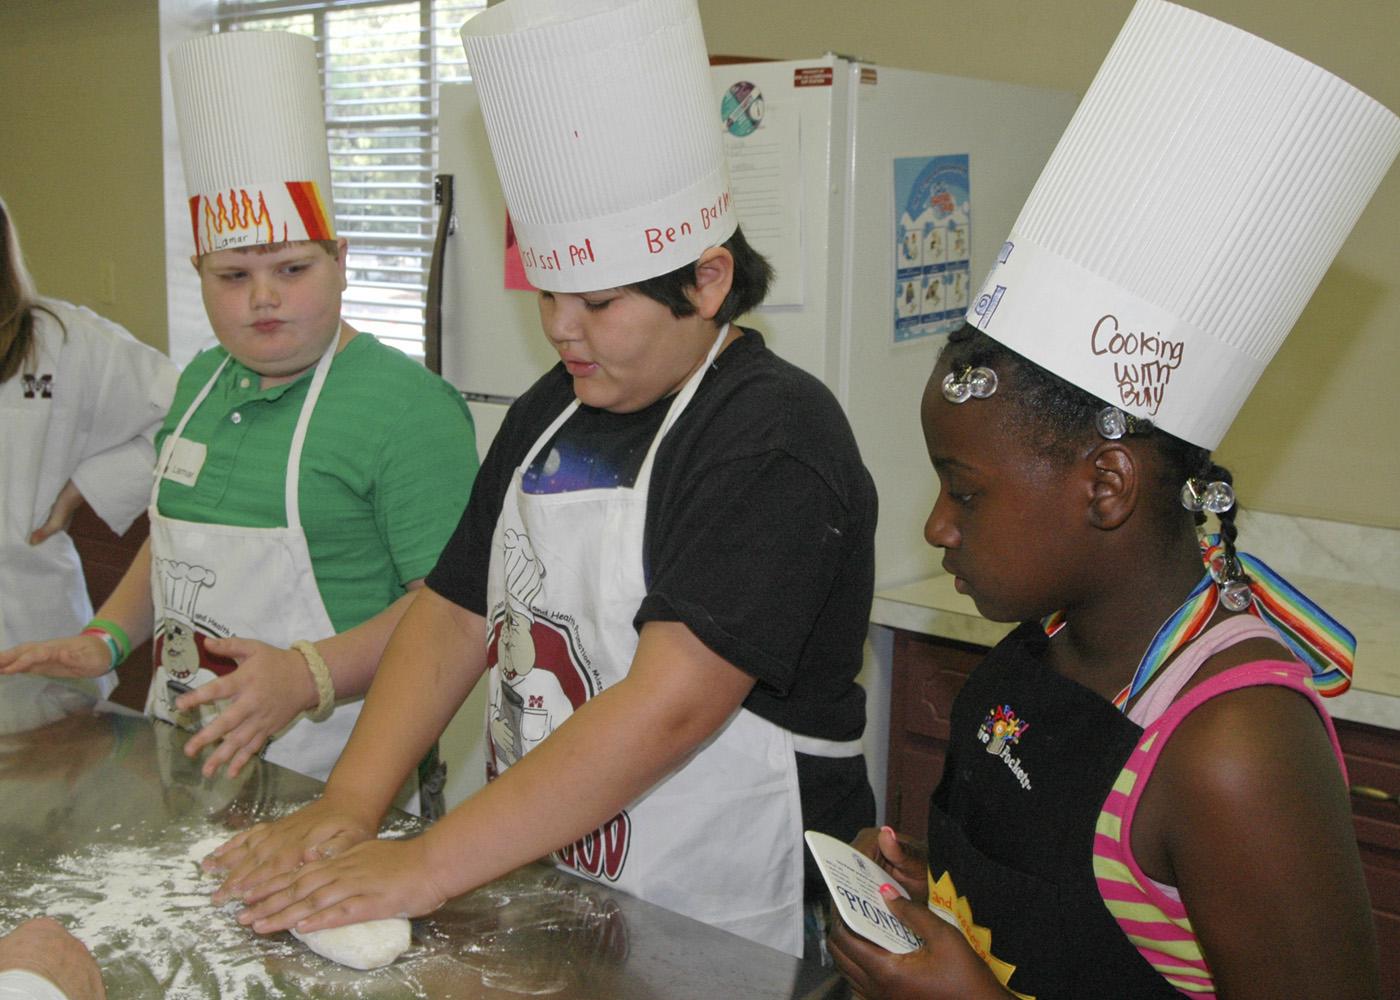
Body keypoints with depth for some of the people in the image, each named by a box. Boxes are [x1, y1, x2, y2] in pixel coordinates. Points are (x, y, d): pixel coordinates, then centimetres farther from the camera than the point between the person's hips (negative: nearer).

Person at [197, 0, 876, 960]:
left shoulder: (776, 437, -19)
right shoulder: (551, 411, 6)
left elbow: (669, 706, -28)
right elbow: (454, 619, 5)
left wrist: (426, 866, -26)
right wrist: (348, 806, -8)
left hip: (723, 932, -6)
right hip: (535, 883, 7)